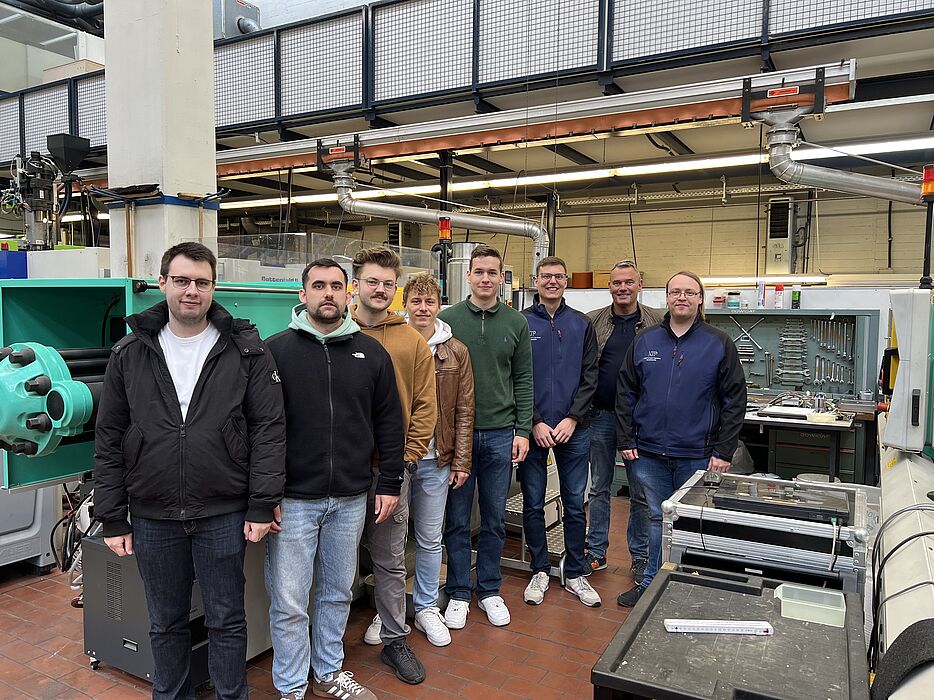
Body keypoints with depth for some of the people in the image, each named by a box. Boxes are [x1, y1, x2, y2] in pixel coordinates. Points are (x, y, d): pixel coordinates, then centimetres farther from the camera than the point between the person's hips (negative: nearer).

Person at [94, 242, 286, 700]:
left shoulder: (245, 350, -5)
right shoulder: (129, 354, 2)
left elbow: (268, 429, -7)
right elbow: (109, 440, 5)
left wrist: (261, 506, -10)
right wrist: (112, 519, 3)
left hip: (223, 515, -2)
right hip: (153, 518, 2)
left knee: (227, 622, 12)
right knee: (165, 624, 19)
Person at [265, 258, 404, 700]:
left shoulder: (371, 353, 5)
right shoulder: (275, 351, -4)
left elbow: (389, 423, 8)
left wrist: (389, 483, 5)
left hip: (351, 499, 3)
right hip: (293, 498, -3)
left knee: (337, 593, 18)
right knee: (288, 603, 6)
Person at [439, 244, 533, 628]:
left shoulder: (516, 323, 4)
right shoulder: (448, 319, -2)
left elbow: (523, 380, 5)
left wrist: (522, 431, 0)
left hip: (500, 434, 2)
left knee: (494, 520, 12)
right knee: (457, 519, 8)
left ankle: (489, 590, 28)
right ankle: (458, 594, 23)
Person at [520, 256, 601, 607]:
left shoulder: (582, 324, 6)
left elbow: (589, 378, 3)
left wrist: (573, 419, -8)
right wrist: (534, 423, -11)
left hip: (574, 430, 2)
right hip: (532, 429, -2)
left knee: (575, 504, 9)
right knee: (533, 504, 8)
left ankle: (575, 574, 24)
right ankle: (539, 571, 24)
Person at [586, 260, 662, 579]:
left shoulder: (658, 323, -1)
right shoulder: (593, 322, 2)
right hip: (601, 415, 1)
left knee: (641, 492, 9)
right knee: (599, 487, 12)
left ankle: (640, 556, 24)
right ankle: (596, 552, 25)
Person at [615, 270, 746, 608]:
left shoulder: (719, 344, -2)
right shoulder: (645, 340, 4)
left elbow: (734, 400, -3)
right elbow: (626, 393, 7)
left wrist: (723, 452, -7)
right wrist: (626, 441, 1)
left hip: (697, 456, -2)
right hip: (649, 453, 2)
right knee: (658, 519, 14)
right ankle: (651, 583, 28)